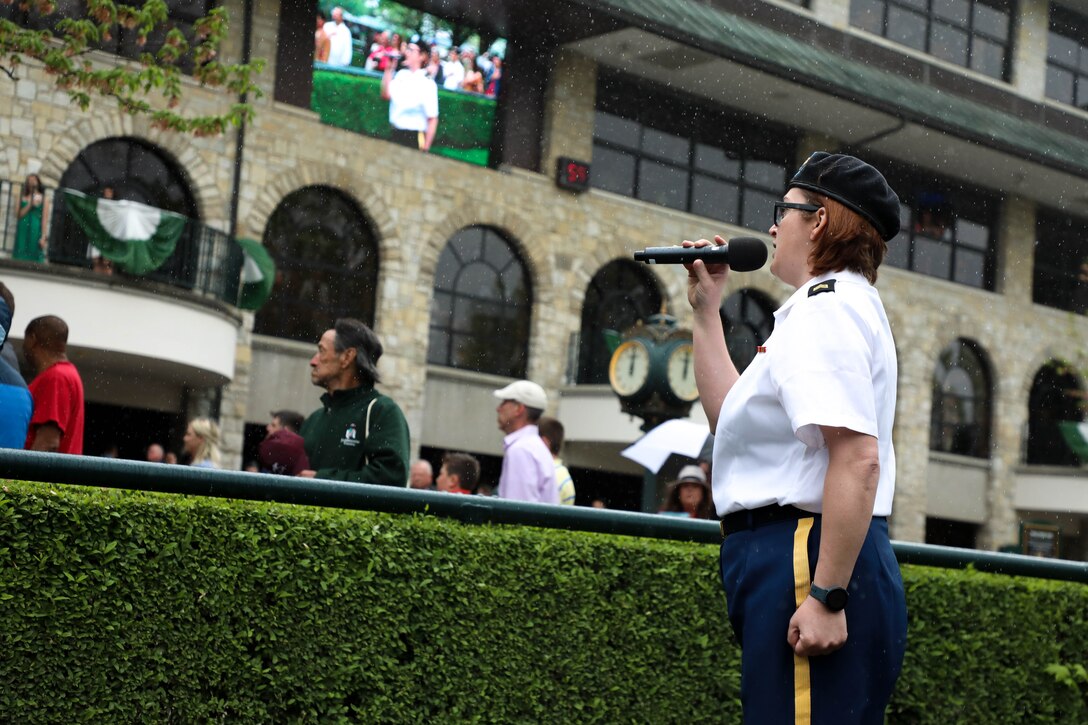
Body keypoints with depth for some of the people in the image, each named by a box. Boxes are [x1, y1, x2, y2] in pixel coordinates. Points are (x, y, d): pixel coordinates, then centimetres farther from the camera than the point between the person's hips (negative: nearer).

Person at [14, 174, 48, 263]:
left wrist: (43, 237, -8)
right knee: (21, 256, -3)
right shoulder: (23, 198, 13)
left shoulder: (44, 199, 5)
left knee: (34, 257, -6)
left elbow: (44, 219, 0)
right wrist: (30, 204, -8)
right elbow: (20, 214, 2)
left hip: (35, 231, -2)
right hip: (23, 231, 2)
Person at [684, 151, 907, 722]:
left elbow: (858, 458, -23)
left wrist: (827, 596, -26)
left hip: (807, 560, -11)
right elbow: (732, 417, 28)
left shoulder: (827, 306, -11)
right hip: (787, 560, 11)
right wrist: (705, 312, 26)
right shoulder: (831, 304, 23)